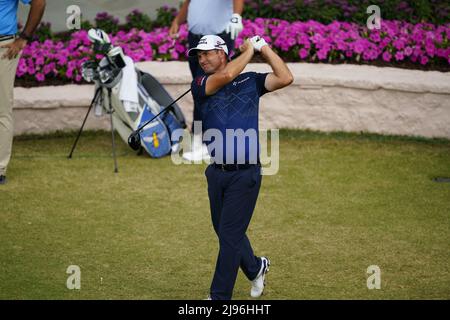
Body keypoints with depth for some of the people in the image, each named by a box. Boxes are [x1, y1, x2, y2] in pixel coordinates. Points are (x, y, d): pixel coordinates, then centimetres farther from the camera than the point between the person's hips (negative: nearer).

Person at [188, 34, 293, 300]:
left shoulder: (251, 81, 5)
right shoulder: (200, 85, 3)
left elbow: (286, 78, -6)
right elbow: (226, 76, -16)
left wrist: (264, 48, -3)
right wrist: (249, 50, -4)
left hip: (245, 174, -3)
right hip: (217, 173, 4)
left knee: (229, 236, -4)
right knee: (225, 231, 16)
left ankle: (220, 296, 3)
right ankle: (256, 267, 42)